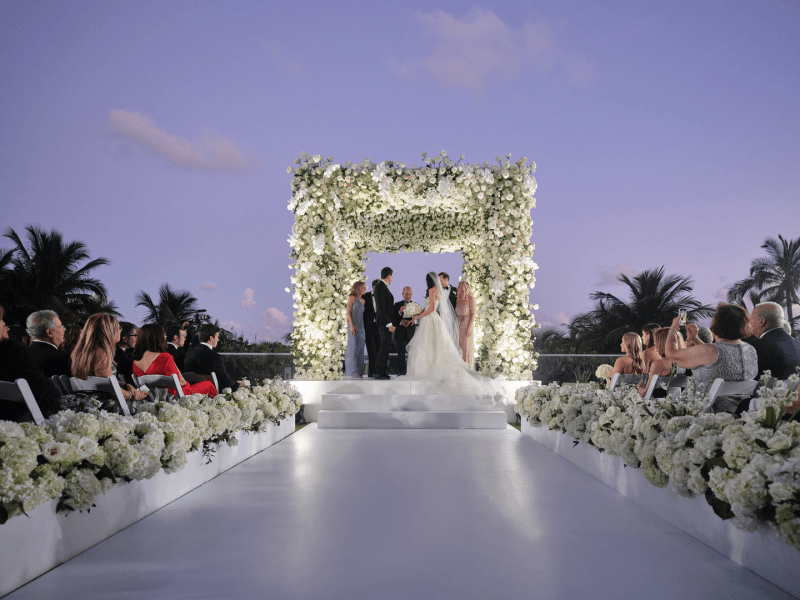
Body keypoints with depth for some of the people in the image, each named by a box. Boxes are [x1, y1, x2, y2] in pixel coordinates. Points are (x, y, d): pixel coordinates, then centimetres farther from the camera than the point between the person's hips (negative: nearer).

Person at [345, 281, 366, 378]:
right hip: (353, 326, -7)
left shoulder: (362, 301, 15)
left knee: (360, 349, 5)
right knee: (354, 347, -10)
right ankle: (353, 372, -12)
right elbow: (348, 313, -9)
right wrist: (351, 326, -19)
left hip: (361, 327, 7)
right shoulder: (351, 298, -4)